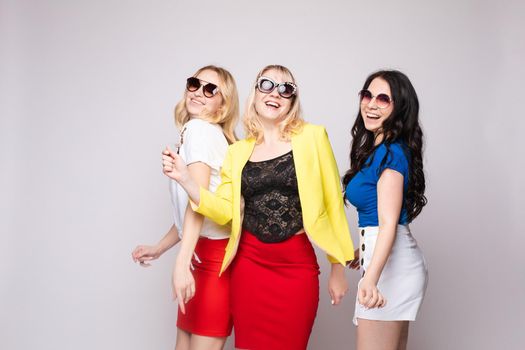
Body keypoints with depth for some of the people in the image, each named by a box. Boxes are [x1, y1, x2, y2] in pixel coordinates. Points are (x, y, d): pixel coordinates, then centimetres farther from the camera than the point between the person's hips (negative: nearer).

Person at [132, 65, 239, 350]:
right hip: (205, 252, 10)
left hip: (215, 254, -10)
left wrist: (182, 263, -30)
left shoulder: (198, 128, -11)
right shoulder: (209, 133, 17)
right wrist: (159, 248, 23)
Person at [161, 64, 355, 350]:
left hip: (298, 265, -2)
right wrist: (185, 179, -11)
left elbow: (332, 203, 1)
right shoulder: (237, 152, 8)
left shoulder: (312, 137, -1)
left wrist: (338, 265, 1)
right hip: (250, 262, 2)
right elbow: (224, 211, 2)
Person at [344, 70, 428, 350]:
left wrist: (370, 279, -36)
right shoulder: (377, 148, 14)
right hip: (390, 259, 11)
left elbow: (389, 223, -24)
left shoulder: (390, 153, -15)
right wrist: (363, 250, 35)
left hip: (388, 263, -11)